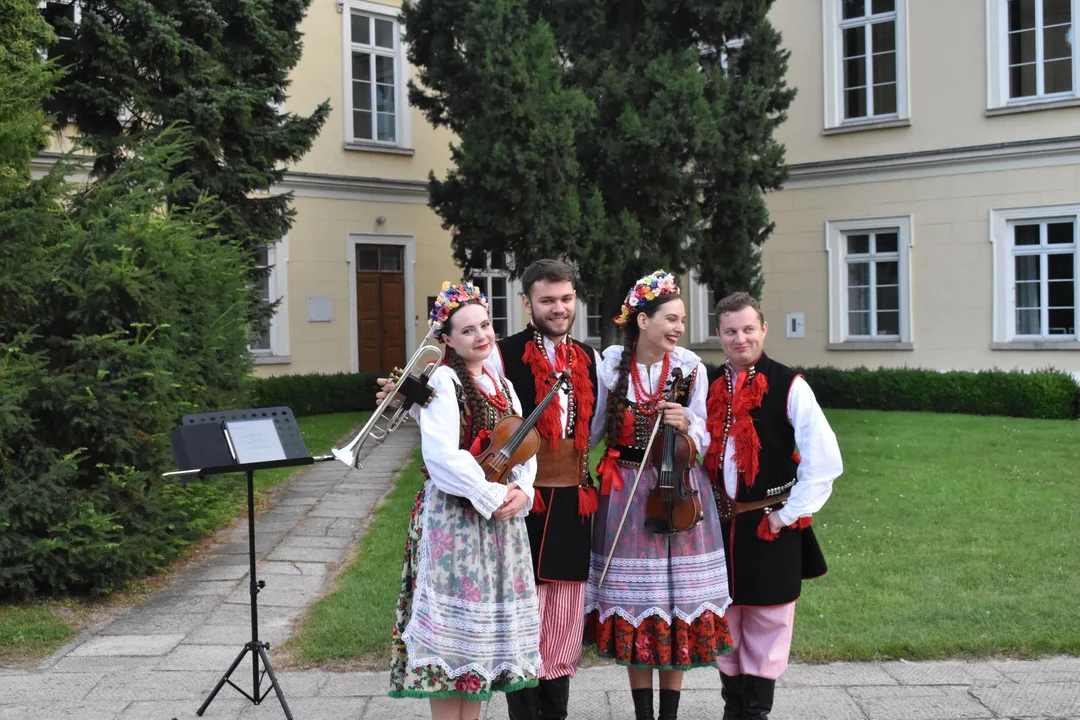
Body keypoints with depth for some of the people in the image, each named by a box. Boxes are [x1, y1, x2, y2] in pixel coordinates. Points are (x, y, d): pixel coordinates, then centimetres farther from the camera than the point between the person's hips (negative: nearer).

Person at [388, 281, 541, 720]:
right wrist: (492, 496, -16)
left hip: (501, 518, 7)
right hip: (454, 516, -7)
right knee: (453, 627, -4)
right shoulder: (443, 380, -8)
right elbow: (441, 455, -18)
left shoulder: (501, 384, 14)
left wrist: (522, 491, -7)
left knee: (485, 624, 10)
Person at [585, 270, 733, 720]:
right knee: (633, 599, 6)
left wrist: (686, 425, -18)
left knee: (677, 598, 3)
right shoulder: (610, 364, -3)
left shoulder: (691, 367, -3)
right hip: (625, 494, 0)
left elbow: (703, 439, 2)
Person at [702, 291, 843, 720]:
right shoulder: (710, 388, 6)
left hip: (770, 524, -4)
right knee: (724, 622, 11)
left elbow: (825, 460, -12)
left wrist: (789, 514, -12)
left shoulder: (788, 386, -9)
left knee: (766, 624, 6)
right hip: (721, 524, 4)